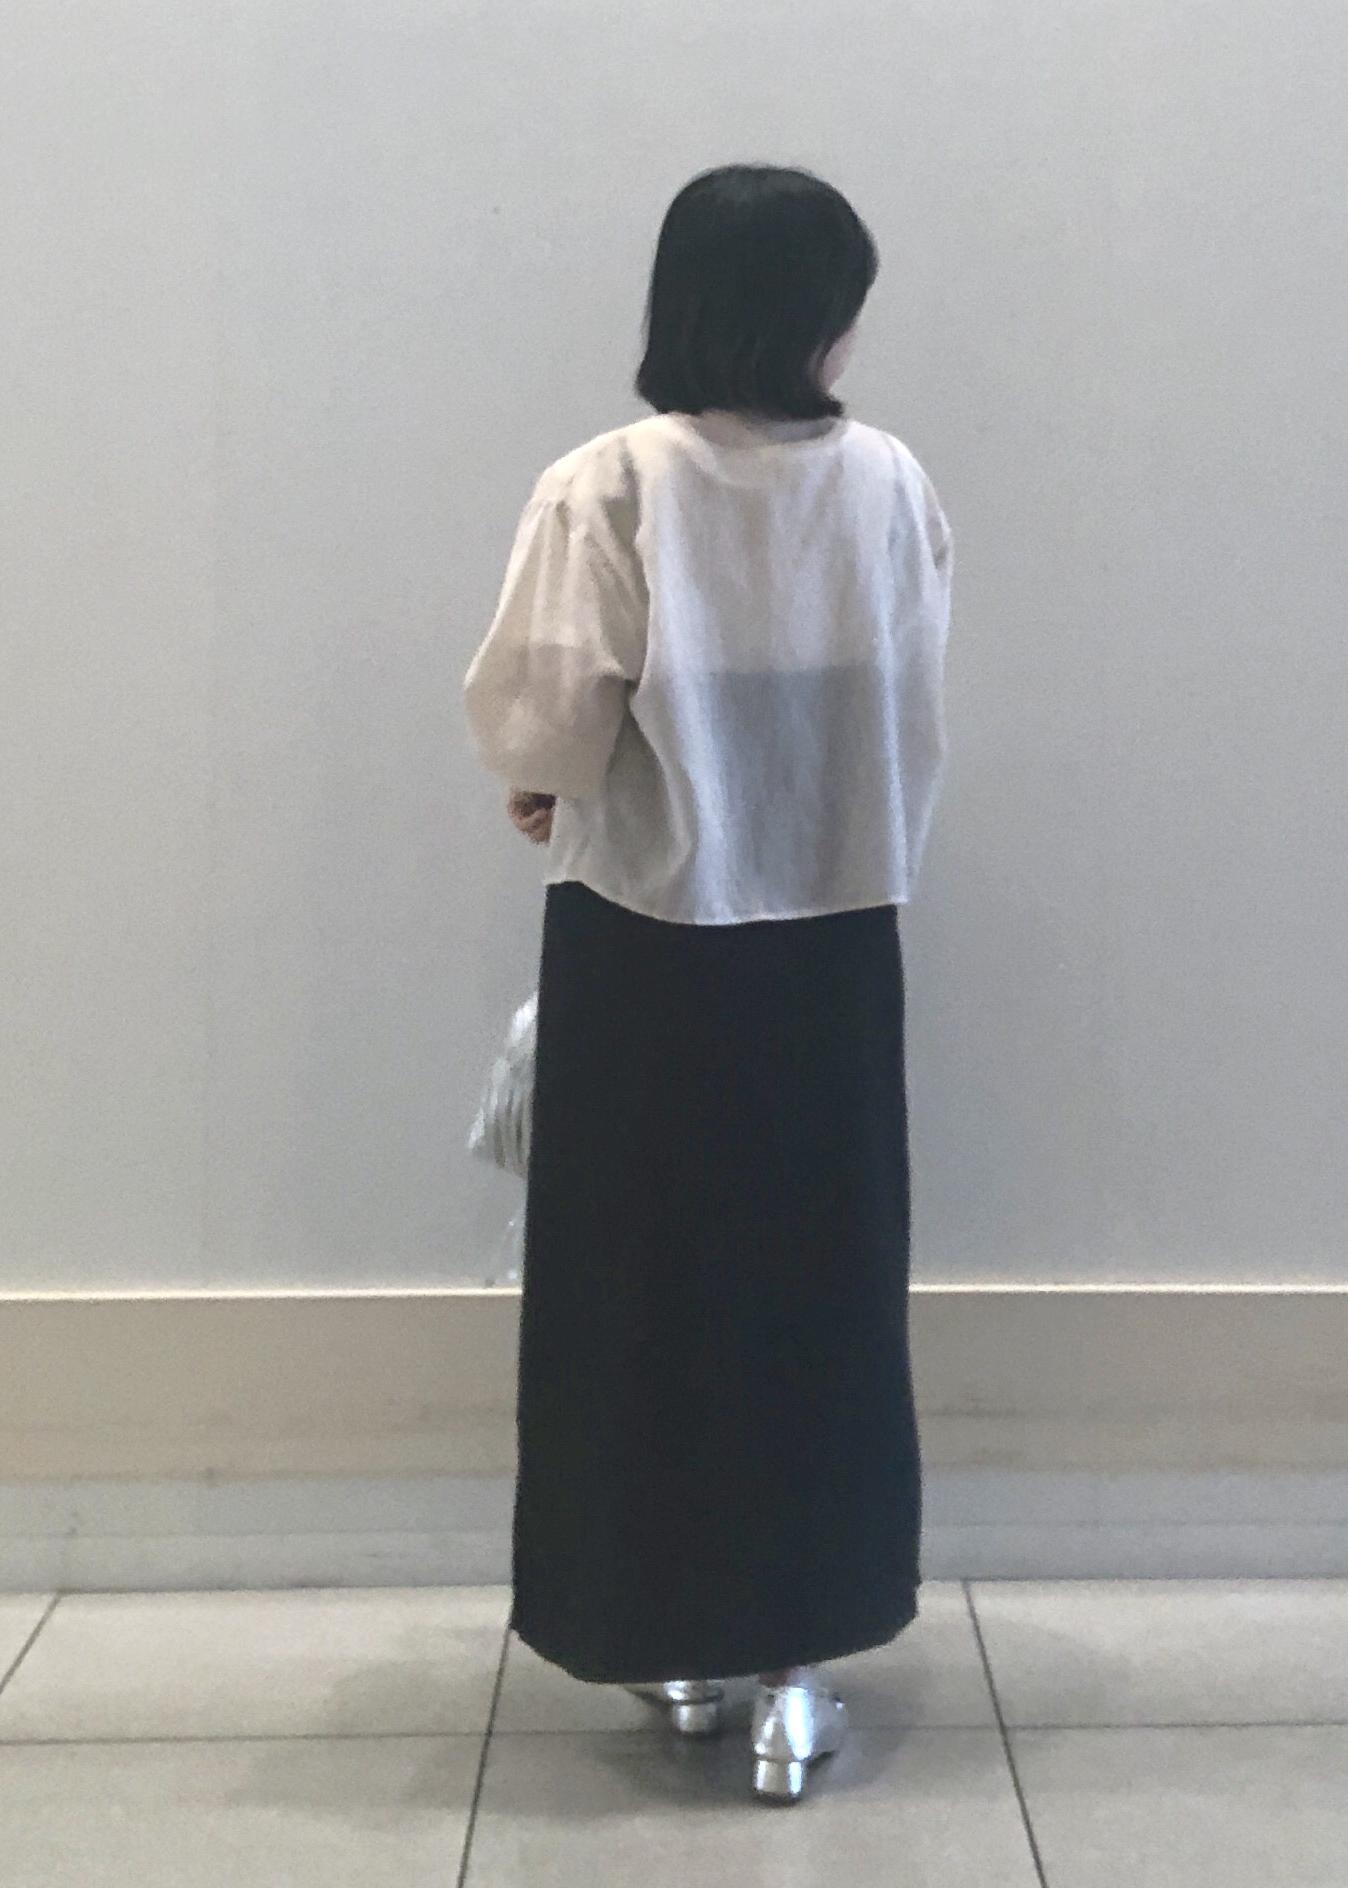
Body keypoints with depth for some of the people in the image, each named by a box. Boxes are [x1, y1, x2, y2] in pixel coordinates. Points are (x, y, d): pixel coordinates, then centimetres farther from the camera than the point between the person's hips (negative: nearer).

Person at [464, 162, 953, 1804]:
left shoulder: (606, 488, -13)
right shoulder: (891, 485, -4)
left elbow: (540, 715, -15)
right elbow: (910, 712, 2)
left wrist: (538, 782, 8)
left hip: (647, 940, -2)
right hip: (833, 935, 3)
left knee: (647, 1287, 11)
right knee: (818, 1288, 12)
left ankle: (673, 1634, 22)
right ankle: (795, 1651, 18)